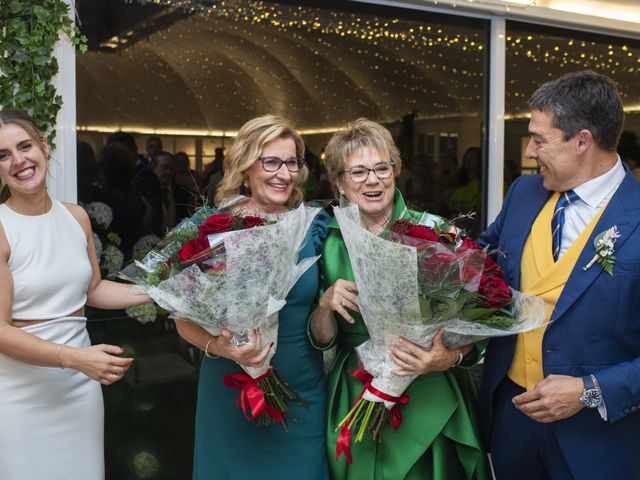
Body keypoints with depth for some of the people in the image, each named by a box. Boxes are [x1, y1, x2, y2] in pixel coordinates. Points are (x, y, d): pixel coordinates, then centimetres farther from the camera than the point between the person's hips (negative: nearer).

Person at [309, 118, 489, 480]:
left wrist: (451, 357, -24)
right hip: (355, 404, 2)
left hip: (429, 401, -2)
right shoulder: (330, 244, -1)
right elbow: (322, 340, 2)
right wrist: (326, 305, -17)